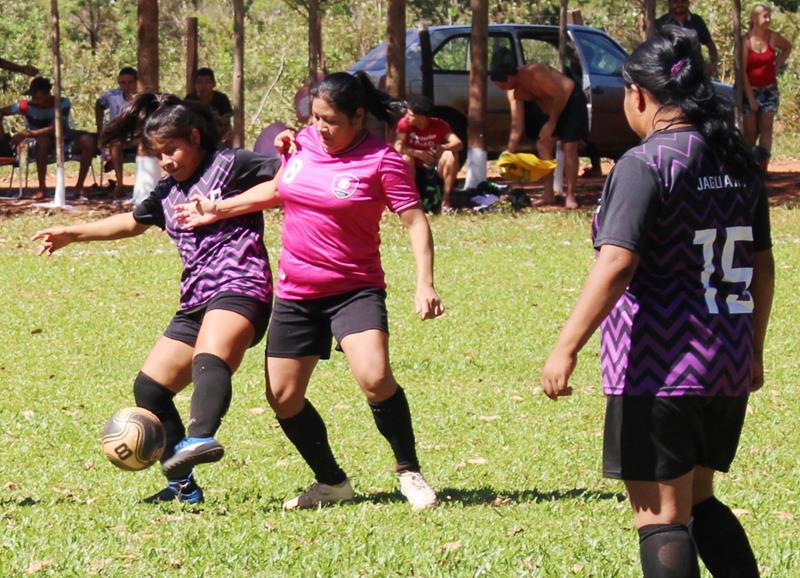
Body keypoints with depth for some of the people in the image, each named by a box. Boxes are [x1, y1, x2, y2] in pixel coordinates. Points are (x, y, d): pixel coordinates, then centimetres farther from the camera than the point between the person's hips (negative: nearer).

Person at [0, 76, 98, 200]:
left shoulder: (63, 104, -18)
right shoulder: (27, 105, -15)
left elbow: (54, 128, -29)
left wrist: (29, 133, -38)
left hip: (63, 139, 1)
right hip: (46, 143, -1)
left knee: (88, 141, -27)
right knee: (43, 140, -38)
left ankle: (79, 186, -17)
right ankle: (42, 188, -31)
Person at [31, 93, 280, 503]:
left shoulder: (230, 166, 0)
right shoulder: (168, 192, 22)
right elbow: (132, 223, 39)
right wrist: (72, 234, 38)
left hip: (239, 288, -9)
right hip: (195, 303, 9)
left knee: (209, 358, -37)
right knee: (150, 388, 3)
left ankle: (200, 440, -61)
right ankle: (182, 485, 7)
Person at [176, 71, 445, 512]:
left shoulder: (381, 161, -12)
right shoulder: (302, 144, 4)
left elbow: (415, 221, -12)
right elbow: (276, 190, 23)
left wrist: (425, 285, -23)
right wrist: (218, 209, 25)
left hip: (354, 289, -6)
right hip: (295, 294, 6)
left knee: (374, 376, -28)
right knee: (283, 398, 4)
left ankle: (410, 473, -10)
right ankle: (332, 483, 22)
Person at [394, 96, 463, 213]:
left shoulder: (439, 125, -11)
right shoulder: (405, 124, -13)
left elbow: (458, 143, -22)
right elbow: (398, 147, -26)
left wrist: (443, 148, -44)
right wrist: (418, 153, -43)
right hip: (415, 170, -1)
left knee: (451, 154, -26)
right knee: (406, 158, -32)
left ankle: (446, 200, -24)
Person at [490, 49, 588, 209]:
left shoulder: (535, 74, -34)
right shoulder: (514, 92, -11)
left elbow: (560, 95, -29)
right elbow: (517, 126, -8)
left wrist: (551, 124, -25)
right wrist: (508, 154, -14)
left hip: (570, 99, -7)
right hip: (547, 107, 7)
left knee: (569, 148, -11)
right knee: (543, 147, 0)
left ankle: (570, 196, -8)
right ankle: (548, 194, 5)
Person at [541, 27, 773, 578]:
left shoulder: (646, 165, -14)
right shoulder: (738, 161, 9)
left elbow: (617, 264, -23)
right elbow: (762, 265, 15)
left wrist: (566, 348, -22)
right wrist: (754, 349, 25)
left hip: (660, 369, -7)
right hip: (728, 368, 8)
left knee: (661, 517, -2)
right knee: (699, 502, 21)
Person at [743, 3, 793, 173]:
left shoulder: (772, 37, -3)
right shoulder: (746, 41, -13)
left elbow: (788, 47, 20)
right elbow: (742, 71, -13)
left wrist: (778, 64, 6)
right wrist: (750, 98, -14)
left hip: (769, 89, 3)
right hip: (750, 89, -3)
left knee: (766, 127, -4)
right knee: (750, 131, 0)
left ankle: (763, 167, -5)